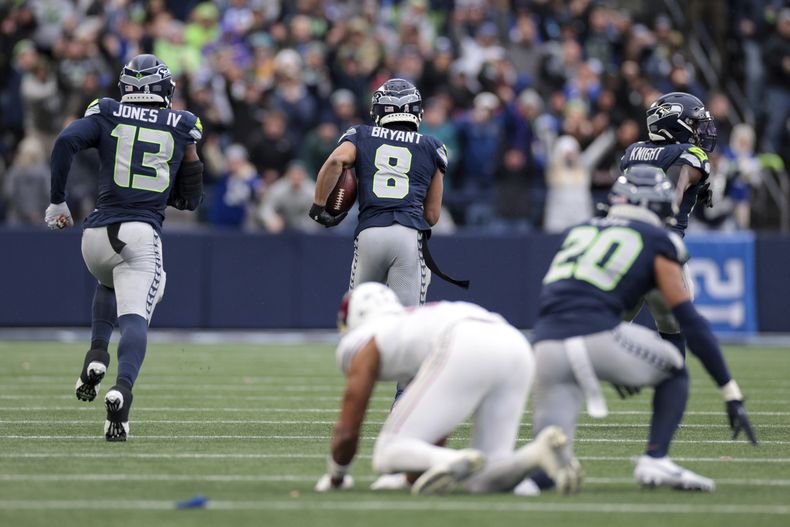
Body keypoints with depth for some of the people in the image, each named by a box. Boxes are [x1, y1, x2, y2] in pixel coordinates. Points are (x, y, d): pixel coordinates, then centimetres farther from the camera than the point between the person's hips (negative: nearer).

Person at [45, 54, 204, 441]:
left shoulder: (107, 114, 9)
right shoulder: (182, 126, 11)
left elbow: (66, 142, -8)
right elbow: (189, 199, 14)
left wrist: (57, 202, 1)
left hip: (98, 233, 2)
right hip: (144, 234, -2)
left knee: (109, 283, 34)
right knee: (134, 319, -12)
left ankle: (97, 354, 13)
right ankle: (122, 389, -39)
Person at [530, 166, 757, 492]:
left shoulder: (578, 232, 29)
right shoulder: (657, 242, 14)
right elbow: (691, 323, 9)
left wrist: (615, 370, 45)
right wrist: (731, 393, 12)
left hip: (548, 346, 4)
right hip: (599, 337, -4)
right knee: (674, 371, 24)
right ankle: (655, 461, 7)